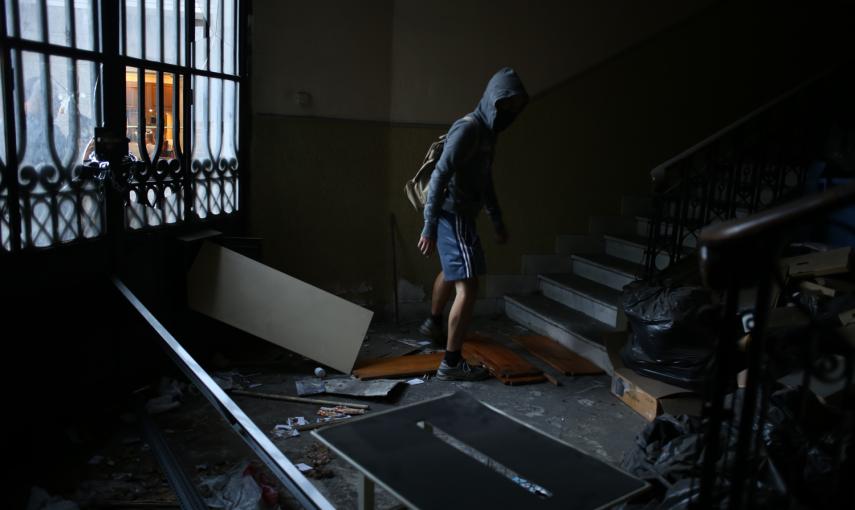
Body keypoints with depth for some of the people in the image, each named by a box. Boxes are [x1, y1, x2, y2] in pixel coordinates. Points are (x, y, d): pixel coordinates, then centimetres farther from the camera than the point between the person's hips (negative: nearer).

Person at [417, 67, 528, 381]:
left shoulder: (488, 132, 13)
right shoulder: (468, 128, -17)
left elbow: (484, 182, 23)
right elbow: (439, 177, -24)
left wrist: (497, 221, 27)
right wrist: (429, 228, -28)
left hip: (461, 215, 11)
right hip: (453, 216, -11)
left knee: (450, 272, 29)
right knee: (468, 287, -12)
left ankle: (433, 324, 52)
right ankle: (451, 364, -6)